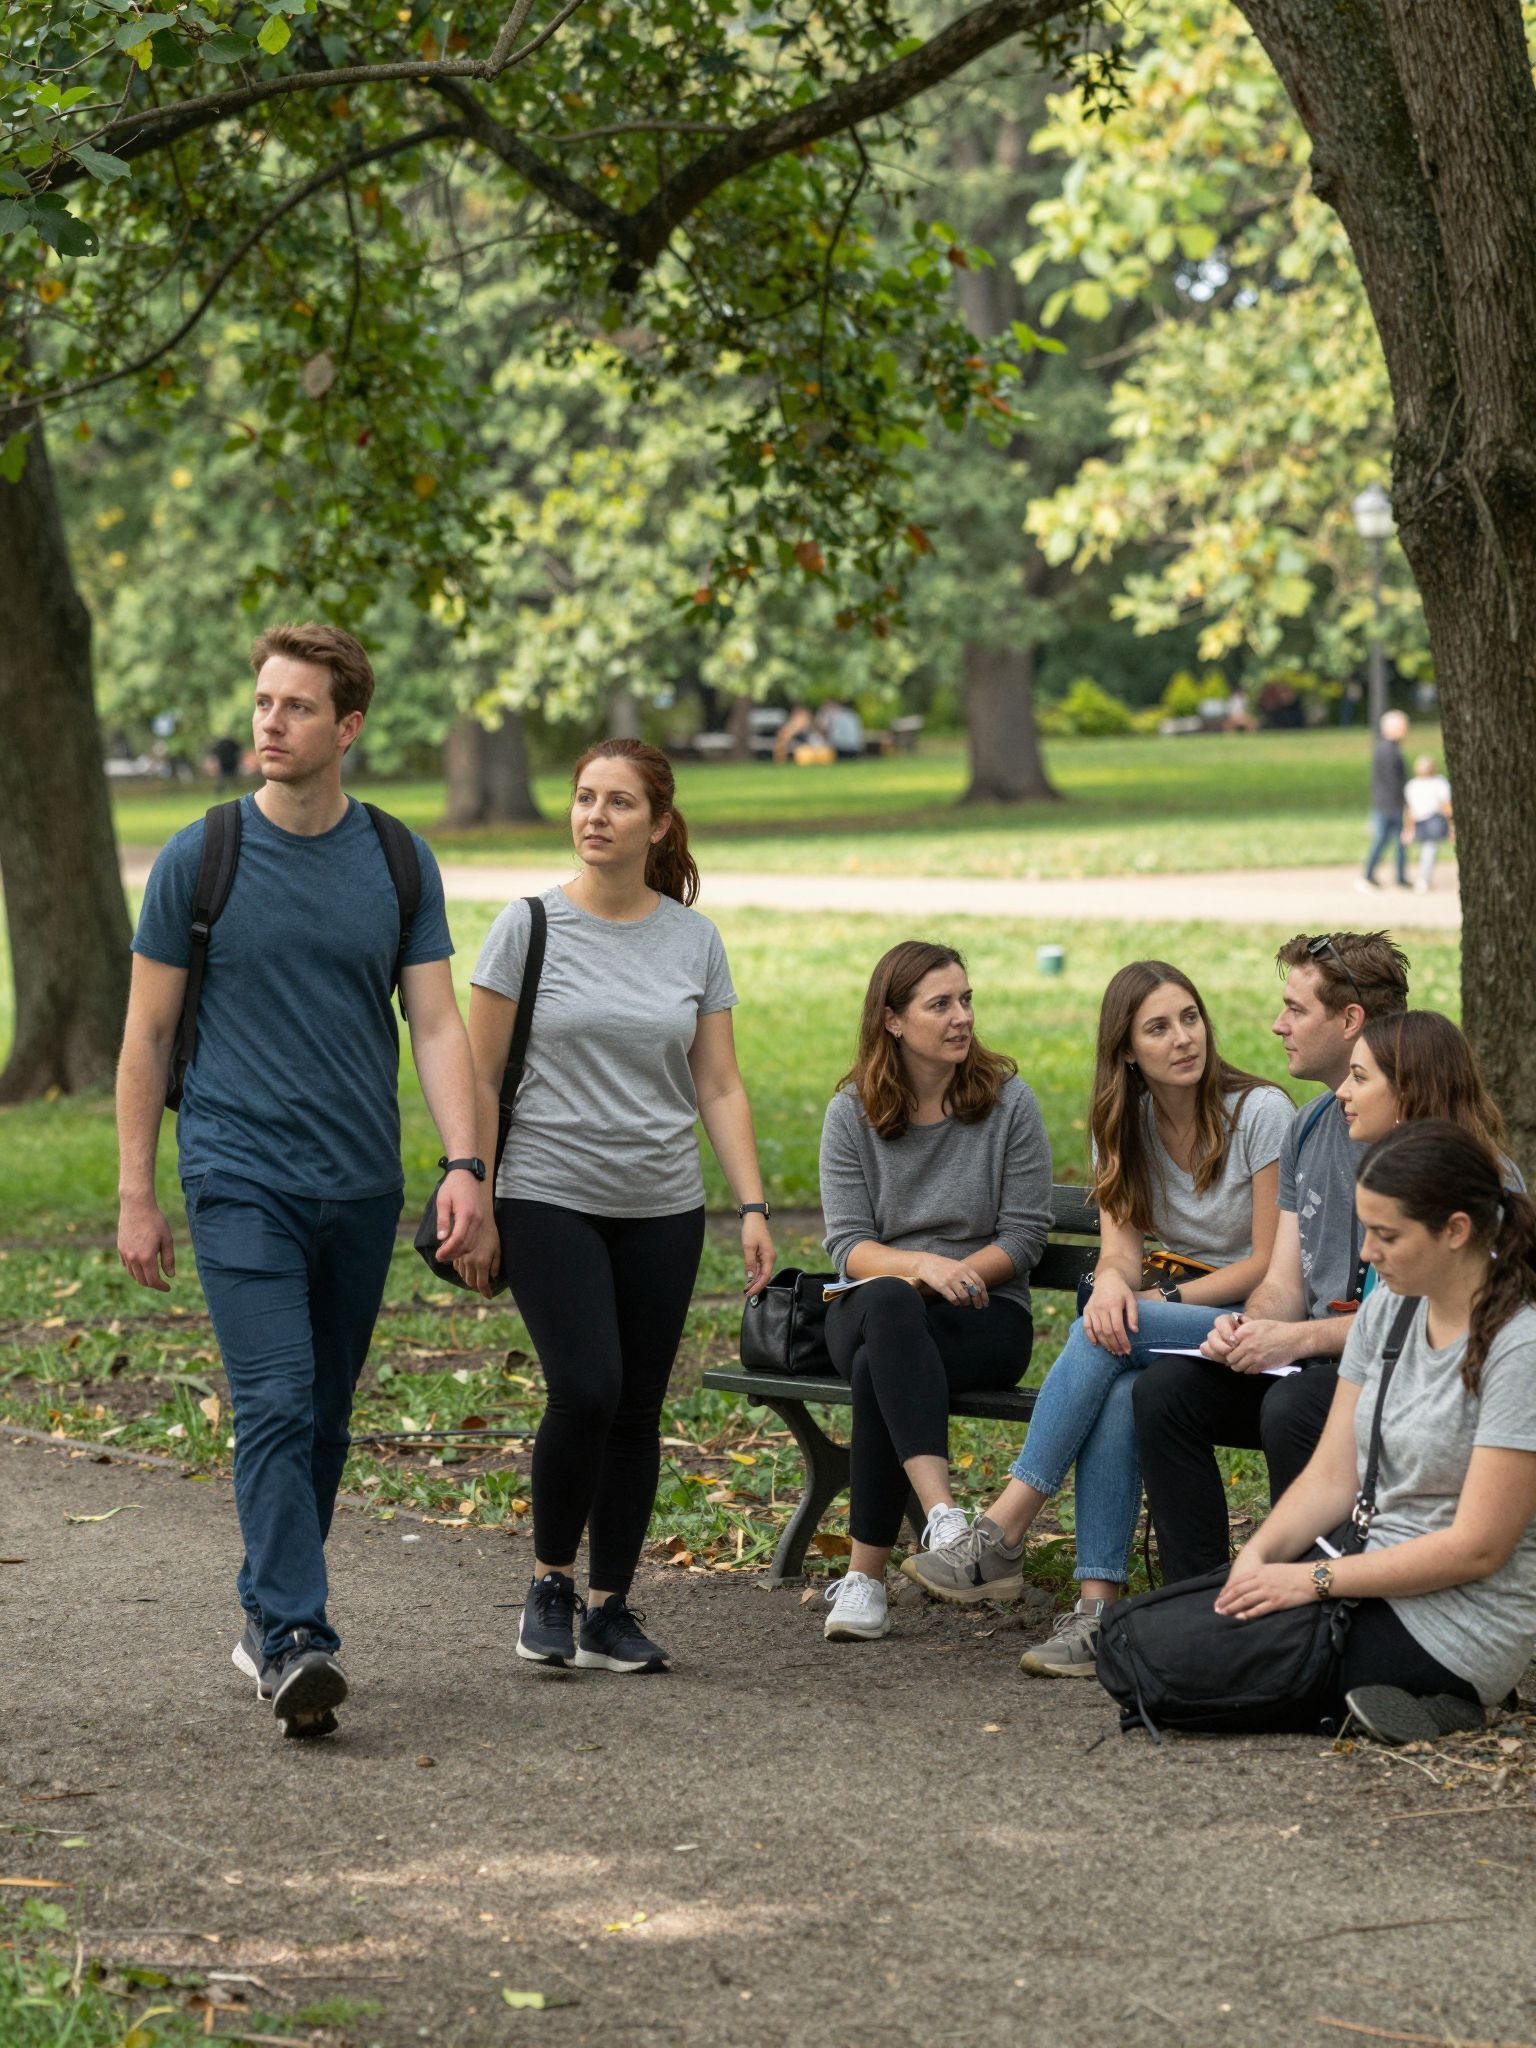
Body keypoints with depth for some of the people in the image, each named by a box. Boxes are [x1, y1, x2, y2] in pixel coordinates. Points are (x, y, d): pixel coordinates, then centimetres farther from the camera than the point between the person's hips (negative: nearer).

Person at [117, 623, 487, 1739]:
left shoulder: (400, 863, 5)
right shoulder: (198, 860, -2)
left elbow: (438, 1025, 3)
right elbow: (148, 1032, 3)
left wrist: (464, 1162, -11)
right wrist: (136, 1196, 0)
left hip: (363, 1186, 4)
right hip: (241, 1180, -3)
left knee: (325, 1419, 11)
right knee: (277, 1408, -16)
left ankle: (271, 1617, 26)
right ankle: (296, 1643, -20)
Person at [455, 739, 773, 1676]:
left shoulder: (695, 941, 6)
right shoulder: (531, 926, -2)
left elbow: (719, 1088, 7)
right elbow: (479, 1080, 0)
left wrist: (754, 1207, -3)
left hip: (662, 1210, 3)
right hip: (550, 1200, -3)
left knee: (638, 1409, 4)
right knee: (586, 1390, -16)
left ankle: (611, 1609, 16)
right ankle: (551, 1583, 5)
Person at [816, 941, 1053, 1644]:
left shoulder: (1008, 1103, 1)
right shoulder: (852, 1112, 3)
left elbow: (1024, 1236, 0)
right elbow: (848, 1245, -3)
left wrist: (950, 1273, -16)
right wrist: (921, 1265, -23)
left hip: (984, 1313, -1)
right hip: (870, 1311, 1)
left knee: (879, 1367, -35)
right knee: (888, 1303, -39)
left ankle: (864, 1578, -33)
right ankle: (942, 1514, -54)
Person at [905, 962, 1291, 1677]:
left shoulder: (1260, 1112, -9)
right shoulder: (1123, 1126, 8)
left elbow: (1270, 1264, -11)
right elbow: (1120, 1248, -4)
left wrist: (1158, 1299, -17)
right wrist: (1112, 1282, -29)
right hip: (1180, 1314, 5)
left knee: (1106, 1335, -31)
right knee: (1118, 1391, -32)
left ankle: (1000, 1536, -32)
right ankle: (1096, 1610, -35)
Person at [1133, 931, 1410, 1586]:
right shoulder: (1307, 1127, 14)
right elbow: (1284, 1281, 13)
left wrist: (1300, 1339, -21)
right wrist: (1248, 1327, -9)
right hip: (1313, 1357, 8)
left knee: (1291, 1408, -35)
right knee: (1161, 1391, -10)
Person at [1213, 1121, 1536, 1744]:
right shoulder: (1389, 1310, 6)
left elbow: (1477, 1547, -19)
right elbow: (1332, 1477, 7)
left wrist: (1314, 1580, -18)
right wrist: (1257, 1556, -12)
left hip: (1458, 1620, -9)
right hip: (1375, 1574, 9)